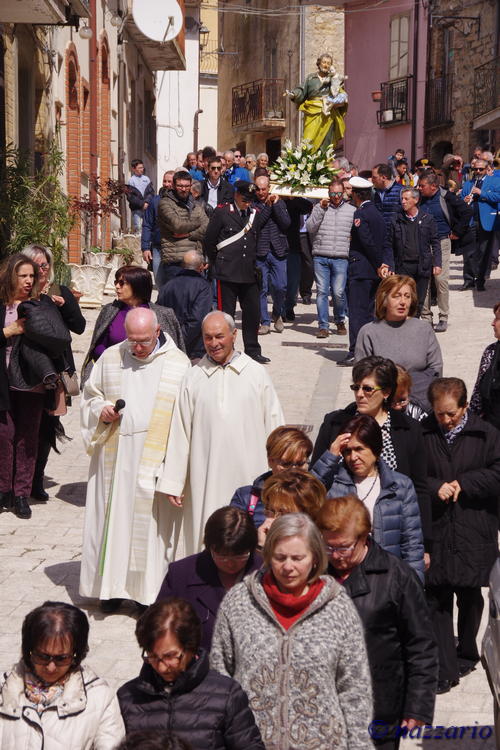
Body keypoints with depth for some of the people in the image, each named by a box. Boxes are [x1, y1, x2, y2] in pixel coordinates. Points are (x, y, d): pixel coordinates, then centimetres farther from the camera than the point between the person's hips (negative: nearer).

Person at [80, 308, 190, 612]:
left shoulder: (179, 362, -1)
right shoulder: (110, 358, 6)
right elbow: (91, 394, 18)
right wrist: (101, 411, -5)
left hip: (156, 459, -2)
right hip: (114, 458, 2)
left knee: (152, 523, -1)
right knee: (113, 517, 4)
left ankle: (152, 591, 9)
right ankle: (113, 586, 16)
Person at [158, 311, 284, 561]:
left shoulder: (257, 374, 3)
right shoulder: (193, 379, 4)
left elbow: (274, 426, 5)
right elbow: (179, 434, 4)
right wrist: (173, 483, 2)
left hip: (248, 474, 0)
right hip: (205, 480, 0)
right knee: (205, 540, 2)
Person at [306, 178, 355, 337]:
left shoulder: (351, 210, 12)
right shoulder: (319, 207, 11)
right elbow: (310, 228, -1)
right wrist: (321, 209, -6)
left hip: (341, 258, -1)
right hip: (320, 257, 1)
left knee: (339, 292, -6)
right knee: (322, 291, -1)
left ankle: (340, 321, 16)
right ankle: (323, 326, 4)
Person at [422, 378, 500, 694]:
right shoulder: (422, 434, -1)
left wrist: (462, 484, -13)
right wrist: (436, 487, -16)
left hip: (474, 531, 0)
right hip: (434, 530, 0)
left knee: (470, 596, 14)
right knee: (437, 599, 0)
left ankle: (466, 653, 36)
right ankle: (445, 669, 4)